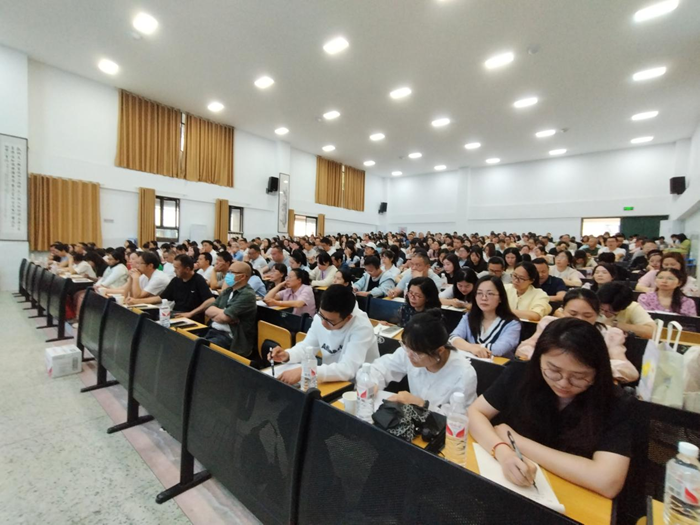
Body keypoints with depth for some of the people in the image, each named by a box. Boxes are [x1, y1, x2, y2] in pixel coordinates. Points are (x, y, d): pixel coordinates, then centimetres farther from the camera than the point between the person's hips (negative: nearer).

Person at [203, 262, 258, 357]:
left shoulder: (247, 295, -14)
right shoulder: (227, 291, 14)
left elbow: (224, 317, -19)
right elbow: (209, 310, 8)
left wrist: (215, 313, 0)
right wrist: (223, 312, -10)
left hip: (231, 338, -7)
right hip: (213, 331, 8)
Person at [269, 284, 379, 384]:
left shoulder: (361, 327, -27)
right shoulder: (320, 317, -10)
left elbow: (347, 370, -33)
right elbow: (308, 346, 3)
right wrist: (287, 355, -16)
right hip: (333, 380, 5)